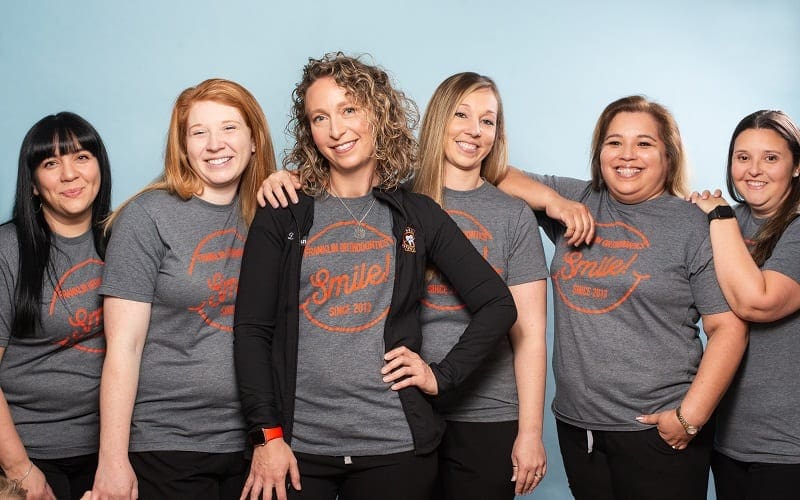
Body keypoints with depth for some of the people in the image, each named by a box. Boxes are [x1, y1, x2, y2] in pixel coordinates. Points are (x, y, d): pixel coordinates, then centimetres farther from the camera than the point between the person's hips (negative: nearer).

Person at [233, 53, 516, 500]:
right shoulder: (281, 218, 2)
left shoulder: (418, 216, 4)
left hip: (394, 446, 1)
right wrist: (267, 435, -7)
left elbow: (498, 305, 7)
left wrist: (442, 376, -1)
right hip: (297, 445, 0)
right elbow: (252, 330, -1)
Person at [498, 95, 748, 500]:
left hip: (656, 432, -4)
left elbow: (729, 328, -7)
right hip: (576, 423, 4)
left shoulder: (694, 226, -4)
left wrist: (691, 417, -13)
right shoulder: (576, 202, 7)